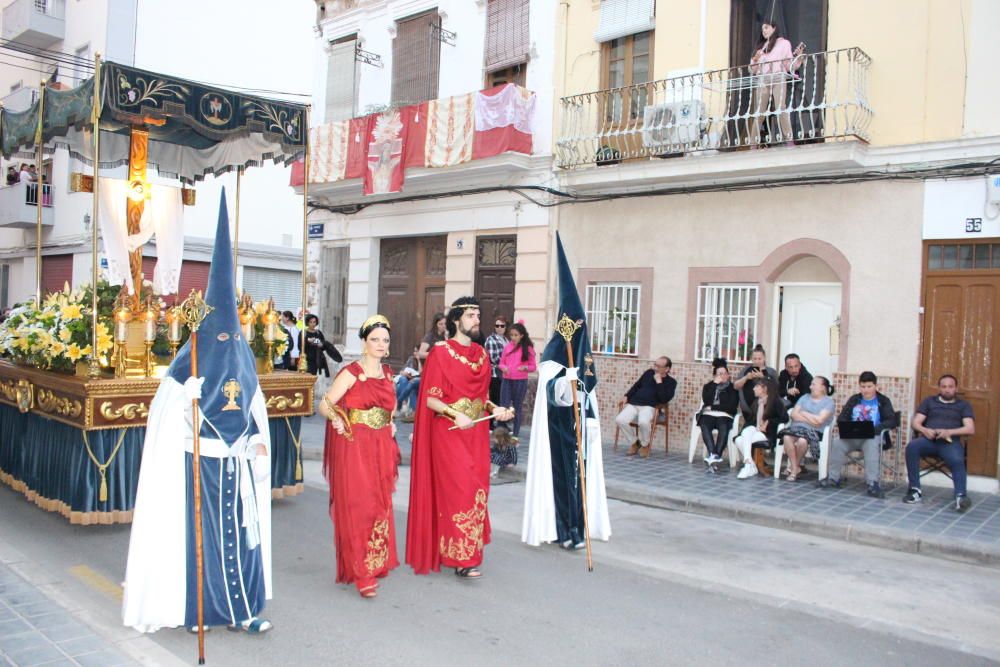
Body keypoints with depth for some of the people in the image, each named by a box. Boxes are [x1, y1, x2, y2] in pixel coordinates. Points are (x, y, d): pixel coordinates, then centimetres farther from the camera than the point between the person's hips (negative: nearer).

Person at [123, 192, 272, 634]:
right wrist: (188, 396, -31)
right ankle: (198, 610, 20)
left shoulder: (243, 360, 8)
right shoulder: (191, 363, -8)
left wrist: (259, 439, 0)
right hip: (200, 463, -5)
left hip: (238, 463, 5)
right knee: (200, 531, 4)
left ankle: (242, 609, 15)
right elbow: (168, 412, -13)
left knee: (241, 529, 6)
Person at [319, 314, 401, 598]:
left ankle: (377, 563, 27)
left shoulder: (388, 373, 11)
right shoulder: (351, 373, -7)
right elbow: (325, 404, -11)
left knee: (380, 505, 12)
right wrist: (336, 419, -30)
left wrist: (391, 424, 11)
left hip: (381, 447, 6)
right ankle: (361, 573, 1)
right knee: (358, 507, -7)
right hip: (354, 446, -6)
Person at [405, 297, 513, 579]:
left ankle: (462, 549, 21)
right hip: (448, 432, -6)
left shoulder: (482, 354, 11)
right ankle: (462, 557, 0)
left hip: (477, 433, 6)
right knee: (459, 489, -9)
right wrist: (456, 415, -24)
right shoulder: (440, 352, -7)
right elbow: (431, 399, -11)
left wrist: (495, 409, -1)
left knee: (477, 489, 7)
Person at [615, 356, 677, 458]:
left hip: (649, 407, -4)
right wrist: (626, 396, 13)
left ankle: (645, 444, -6)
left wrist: (659, 382, -11)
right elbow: (636, 386, 27)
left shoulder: (671, 382, 4)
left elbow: (664, 400, -12)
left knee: (643, 422, -38)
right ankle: (635, 442, 1)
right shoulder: (649, 373, 17)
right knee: (619, 420, -24)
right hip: (633, 404, 4)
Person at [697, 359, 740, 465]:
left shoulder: (733, 388, 13)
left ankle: (716, 455, -51)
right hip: (708, 415, 1)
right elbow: (706, 401, -1)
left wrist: (713, 407, -2)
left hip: (724, 416, -1)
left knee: (723, 428, -36)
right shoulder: (708, 386, 18)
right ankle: (713, 454, -50)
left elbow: (732, 406, -1)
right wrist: (715, 384, -1)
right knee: (705, 426, -35)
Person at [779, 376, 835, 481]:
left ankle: (794, 466, -11)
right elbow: (793, 414, 8)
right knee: (787, 437, -31)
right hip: (797, 427, 4)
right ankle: (795, 469, -19)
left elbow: (819, 420, -9)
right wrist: (811, 419, -5)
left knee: (802, 441, -37)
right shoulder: (805, 397, 20)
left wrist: (803, 413, 2)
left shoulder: (828, 402, 6)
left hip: (814, 431, -4)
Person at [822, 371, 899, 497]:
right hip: (853, 436, 3)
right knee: (837, 444, -25)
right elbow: (841, 418, 10)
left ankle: (873, 483, -41)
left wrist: (874, 429, -22)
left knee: (872, 447, -36)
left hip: (873, 436, -3)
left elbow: (892, 421, -6)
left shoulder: (883, 401, 7)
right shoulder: (854, 400, 17)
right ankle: (833, 478, -17)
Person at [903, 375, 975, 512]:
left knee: (957, 460, -35)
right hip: (929, 440, 1)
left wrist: (949, 432, -15)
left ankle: (961, 497, -44)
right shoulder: (929, 401, 22)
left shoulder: (964, 405, 17)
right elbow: (915, 423, 13)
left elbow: (970, 429, 3)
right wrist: (925, 430, -11)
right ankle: (915, 490, -26)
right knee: (911, 447, -32)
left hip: (950, 442, -1)